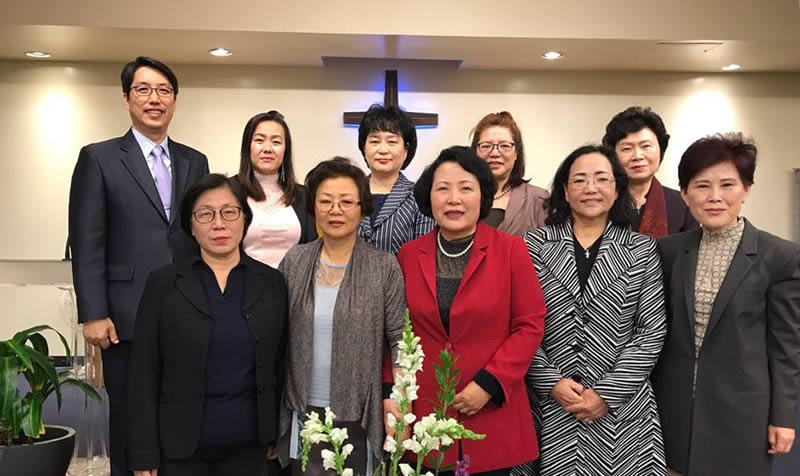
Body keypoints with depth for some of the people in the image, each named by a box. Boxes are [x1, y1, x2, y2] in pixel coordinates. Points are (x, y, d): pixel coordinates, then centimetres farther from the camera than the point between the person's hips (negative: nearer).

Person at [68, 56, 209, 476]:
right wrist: (93, 315, -10)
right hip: (127, 319, -3)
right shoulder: (98, 158, 1)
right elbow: (86, 245, -4)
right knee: (129, 423, 8)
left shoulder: (195, 162, 12)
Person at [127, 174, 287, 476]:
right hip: (180, 445, -1)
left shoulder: (272, 283, 2)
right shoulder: (164, 283, -3)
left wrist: (277, 437, 4)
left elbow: (279, 367, 6)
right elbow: (144, 373, -3)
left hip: (249, 445, 2)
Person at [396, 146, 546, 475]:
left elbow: (531, 325, -5)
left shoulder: (510, 250, -5)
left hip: (492, 412, -2)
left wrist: (488, 384, -12)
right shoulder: (409, 255, 3)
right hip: (425, 411, 2)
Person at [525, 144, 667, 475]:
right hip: (550, 404, 0)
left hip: (622, 408, 0)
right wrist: (550, 382, -10)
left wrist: (607, 392, -9)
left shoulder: (642, 250, 3)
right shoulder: (535, 245, 2)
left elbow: (652, 331, -2)